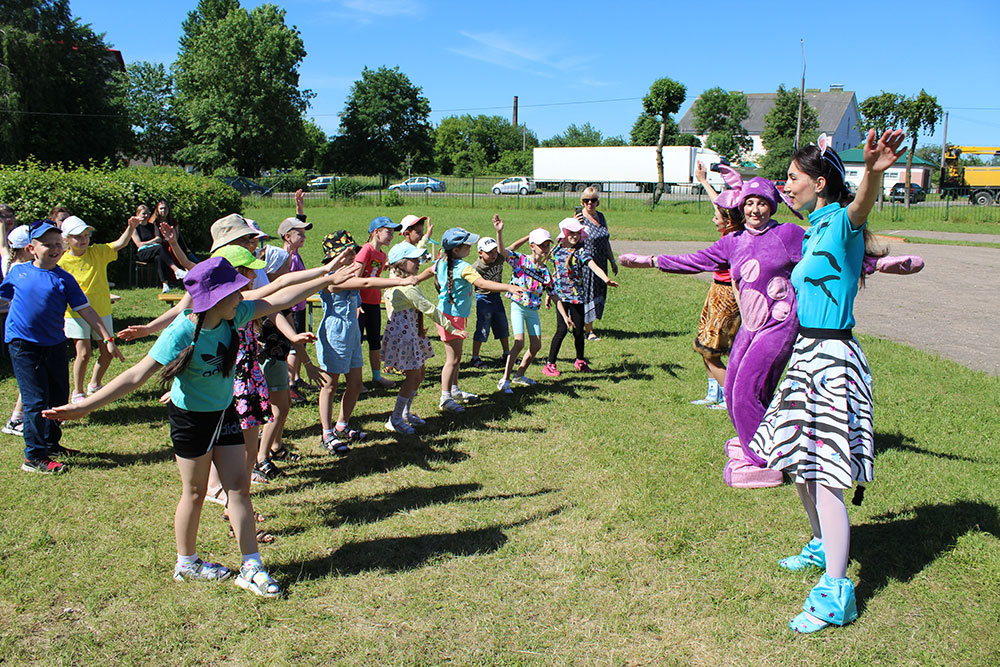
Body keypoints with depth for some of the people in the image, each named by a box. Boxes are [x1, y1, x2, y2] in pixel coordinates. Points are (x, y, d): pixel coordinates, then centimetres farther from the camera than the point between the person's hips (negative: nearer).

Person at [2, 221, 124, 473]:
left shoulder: (64, 279, 1)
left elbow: (86, 310, 0)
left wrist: (108, 339, -3)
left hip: (55, 344, 3)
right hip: (23, 345, -3)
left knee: (59, 397, 13)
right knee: (35, 400, -5)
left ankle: (50, 442, 34)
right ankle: (33, 457, 3)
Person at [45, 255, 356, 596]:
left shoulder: (233, 317, -10)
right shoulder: (181, 333, -27)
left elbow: (278, 300, -1)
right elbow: (136, 376, -27)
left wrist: (327, 279, 2)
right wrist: (84, 405, -33)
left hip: (224, 413, 6)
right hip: (191, 418, -6)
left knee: (239, 486, 5)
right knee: (195, 493, 10)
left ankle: (251, 568, 13)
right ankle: (186, 564, 33)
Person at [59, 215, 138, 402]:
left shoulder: (98, 252, 0)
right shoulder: (63, 262, -7)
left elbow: (120, 243, -11)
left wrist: (131, 227, -29)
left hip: (102, 311, 4)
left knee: (107, 352, 8)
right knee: (83, 353, -8)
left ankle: (94, 384, 31)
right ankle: (77, 392, 11)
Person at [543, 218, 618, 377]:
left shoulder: (580, 252, -4)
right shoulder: (557, 251, 5)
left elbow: (594, 266, -20)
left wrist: (606, 279, -38)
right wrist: (548, 294, 20)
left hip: (576, 296, 0)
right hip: (560, 295, 0)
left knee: (578, 330, 6)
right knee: (562, 329, -9)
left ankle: (580, 360, 30)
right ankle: (550, 364, 1)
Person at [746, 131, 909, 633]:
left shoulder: (840, 223, -14)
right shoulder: (814, 232, 13)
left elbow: (861, 207, -40)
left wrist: (873, 173, -60)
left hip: (831, 359, -10)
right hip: (807, 353, 10)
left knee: (824, 475, -10)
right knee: (799, 465, 19)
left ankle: (836, 594, -3)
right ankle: (823, 546, 40)